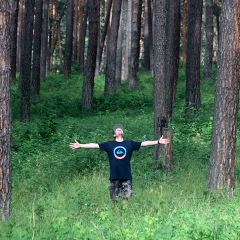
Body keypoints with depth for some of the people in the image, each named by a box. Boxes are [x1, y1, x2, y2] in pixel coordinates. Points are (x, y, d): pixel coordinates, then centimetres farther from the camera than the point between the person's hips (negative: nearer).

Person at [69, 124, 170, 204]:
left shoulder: (130, 143, 6)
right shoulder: (109, 144, 4)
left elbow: (144, 143, 4)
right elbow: (95, 145, 1)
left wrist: (158, 142, -1)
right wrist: (80, 145, -4)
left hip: (126, 176, 0)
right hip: (114, 177, 0)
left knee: (126, 197, 2)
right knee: (114, 199, 4)